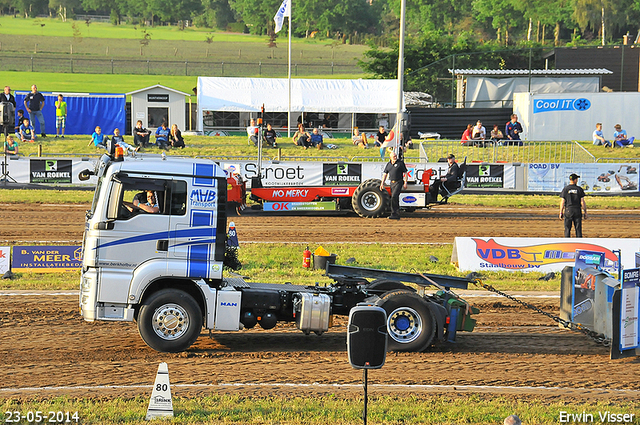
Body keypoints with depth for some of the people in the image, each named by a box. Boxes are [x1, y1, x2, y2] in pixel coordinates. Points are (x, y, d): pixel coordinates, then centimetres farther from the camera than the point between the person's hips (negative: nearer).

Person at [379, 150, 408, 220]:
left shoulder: (401, 163, -2)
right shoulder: (388, 164, 11)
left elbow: (405, 173, -1)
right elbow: (385, 174, 14)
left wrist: (405, 183, -7)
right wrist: (382, 183, 4)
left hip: (399, 182, -6)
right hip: (392, 183, 6)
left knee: (394, 196, -20)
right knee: (395, 198, 9)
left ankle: (394, 213, -20)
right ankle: (397, 215, 15)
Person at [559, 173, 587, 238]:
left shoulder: (565, 189, -1)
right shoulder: (579, 189, 0)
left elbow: (562, 202, -3)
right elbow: (582, 202, -2)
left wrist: (561, 212, 3)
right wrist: (585, 212, 3)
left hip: (568, 210, 0)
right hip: (577, 210, 0)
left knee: (567, 229, 2)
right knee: (578, 229, 3)